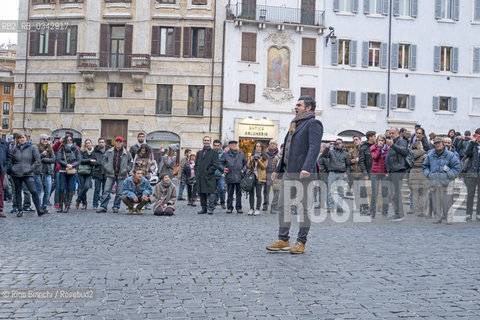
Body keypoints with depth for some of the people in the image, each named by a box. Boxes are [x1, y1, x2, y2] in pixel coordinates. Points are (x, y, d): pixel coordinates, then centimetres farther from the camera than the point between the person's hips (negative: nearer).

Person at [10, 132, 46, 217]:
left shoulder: (32, 148, 1)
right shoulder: (15, 149, 9)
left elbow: (38, 161, -2)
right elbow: (10, 161, 21)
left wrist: (30, 168, -9)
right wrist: (10, 170, 8)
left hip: (28, 174, -3)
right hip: (16, 175, 3)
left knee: (34, 191, -14)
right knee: (18, 192, 9)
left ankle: (39, 210, -8)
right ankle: (19, 210, 19)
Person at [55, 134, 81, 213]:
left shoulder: (76, 149, 7)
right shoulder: (61, 149, 4)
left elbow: (79, 160, 3)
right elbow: (58, 159, -3)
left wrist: (72, 165, -11)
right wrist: (66, 164, -14)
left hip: (72, 171, 1)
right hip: (63, 171, -1)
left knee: (70, 188, -1)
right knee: (61, 188, -3)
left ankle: (67, 206, 3)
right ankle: (60, 206, 6)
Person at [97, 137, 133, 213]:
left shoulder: (127, 153, 4)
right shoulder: (109, 152, 7)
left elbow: (130, 163, 9)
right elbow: (104, 160, 15)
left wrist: (126, 169, -4)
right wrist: (107, 167, -1)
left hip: (121, 175, 0)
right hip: (111, 175, 1)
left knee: (119, 192, 3)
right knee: (107, 191, -4)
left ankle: (116, 207, 14)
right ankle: (103, 207, -2)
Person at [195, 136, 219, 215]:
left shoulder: (213, 152, 2)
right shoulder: (199, 153, 19)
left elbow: (215, 165, -6)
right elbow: (196, 164, 20)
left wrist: (208, 172, -12)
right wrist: (196, 173, 6)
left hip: (209, 177, -5)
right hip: (200, 178, 5)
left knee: (210, 192, -9)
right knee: (201, 193, 7)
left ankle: (210, 208, -6)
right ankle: (204, 208, 15)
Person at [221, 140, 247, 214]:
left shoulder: (241, 154, 11)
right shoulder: (226, 154, 6)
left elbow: (245, 163, 18)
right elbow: (220, 163, 8)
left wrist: (243, 169, 3)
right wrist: (223, 168, -9)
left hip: (239, 177, 1)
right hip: (230, 177, -1)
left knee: (239, 193, 5)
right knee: (230, 193, 4)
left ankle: (238, 207, 13)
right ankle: (229, 208, 11)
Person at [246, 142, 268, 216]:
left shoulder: (264, 157, 7)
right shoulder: (251, 156, 18)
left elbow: (264, 166, -5)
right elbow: (248, 166, 11)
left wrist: (258, 160, -14)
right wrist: (251, 160, -7)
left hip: (259, 177, -3)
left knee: (258, 194, -4)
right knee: (251, 193, 2)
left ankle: (257, 209, 2)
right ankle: (251, 208, 8)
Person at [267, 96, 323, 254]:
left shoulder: (313, 124, -4)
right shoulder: (295, 124, 24)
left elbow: (314, 147, -18)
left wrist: (307, 168, -30)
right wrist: (278, 169, 26)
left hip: (303, 174, -9)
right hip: (288, 172, 9)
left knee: (303, 208, -1)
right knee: (283, 205, 5)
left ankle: (301, 242, 6)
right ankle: (283, 240, 11)